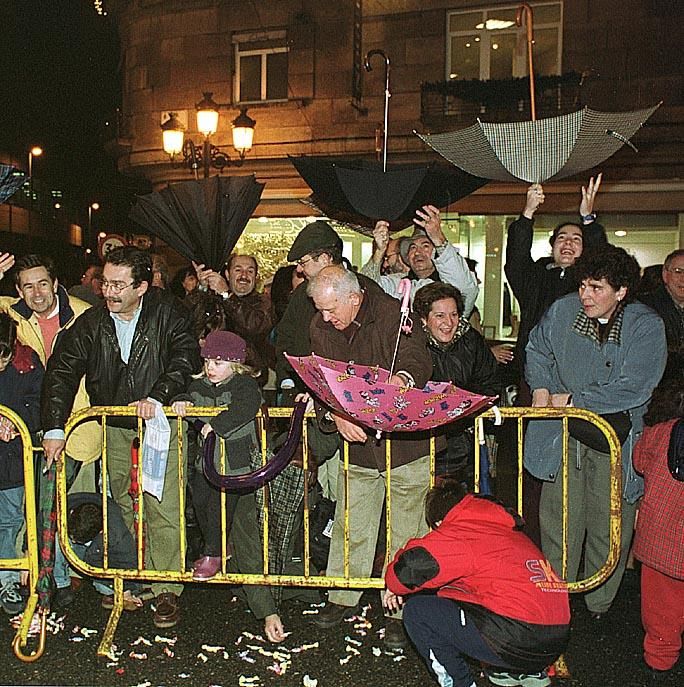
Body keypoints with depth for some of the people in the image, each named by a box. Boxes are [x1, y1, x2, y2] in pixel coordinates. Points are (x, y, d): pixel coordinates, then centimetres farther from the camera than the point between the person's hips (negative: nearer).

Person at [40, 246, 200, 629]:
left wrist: (156, 397, -26)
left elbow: (186, 358, -14)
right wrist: (55, 428, -15)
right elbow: (62, 371, -6)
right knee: (119, 506, 7)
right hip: (114, 427, 3)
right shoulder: (92, 323, -3)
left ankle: (166, 591, 5)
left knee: (163, 508, -7)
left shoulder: (168, 312, -10)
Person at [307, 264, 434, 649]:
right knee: (349, 528, 11)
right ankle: (343, 599, 29)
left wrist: (401, 379, -46)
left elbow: (419, 361, -23)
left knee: (405, 533, 5)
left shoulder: (393, 314, -14)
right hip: (357, 445, 4)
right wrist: (335, 414, -21)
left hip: (405, 442, -4)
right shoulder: (322, 328, 2)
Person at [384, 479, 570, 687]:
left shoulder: (458, 534, -4)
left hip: (517, 643, -8)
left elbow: (411, 566, -17)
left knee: (416, 610, 1)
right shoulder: (510, 530, 21)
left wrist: (395, 587, 8)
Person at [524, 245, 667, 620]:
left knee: (610, 527, 8)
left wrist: (572, 400, -14)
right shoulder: (562, 311, -2)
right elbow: (536, 349, 17)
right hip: (564, 434, 2)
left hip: (617, 441, -2)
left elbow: (633, 389, -18)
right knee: (559, 523, 6)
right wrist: (541, 386, 0)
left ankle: (599, 605, 30)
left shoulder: (646, 326, -11)